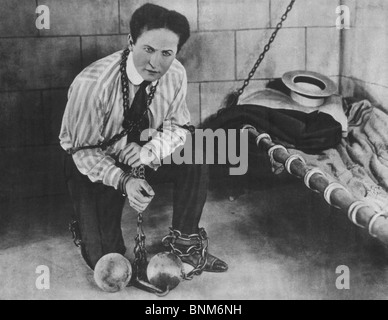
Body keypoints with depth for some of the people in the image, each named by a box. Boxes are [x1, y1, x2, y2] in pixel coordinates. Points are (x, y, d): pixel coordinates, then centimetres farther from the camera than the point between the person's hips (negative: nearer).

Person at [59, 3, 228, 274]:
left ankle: (185, 241, -3)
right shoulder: (91, 85, -31)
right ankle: (84, 224, 23)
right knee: (106, 259, -12)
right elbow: (83, 150, -22)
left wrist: (148, 153, -28)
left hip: (142, 156, 4)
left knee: (195, 158, -22)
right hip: (93, 164, -4)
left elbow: (177, 127, -6)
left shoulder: (175, 74, -17)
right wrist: (123, 181, -37)